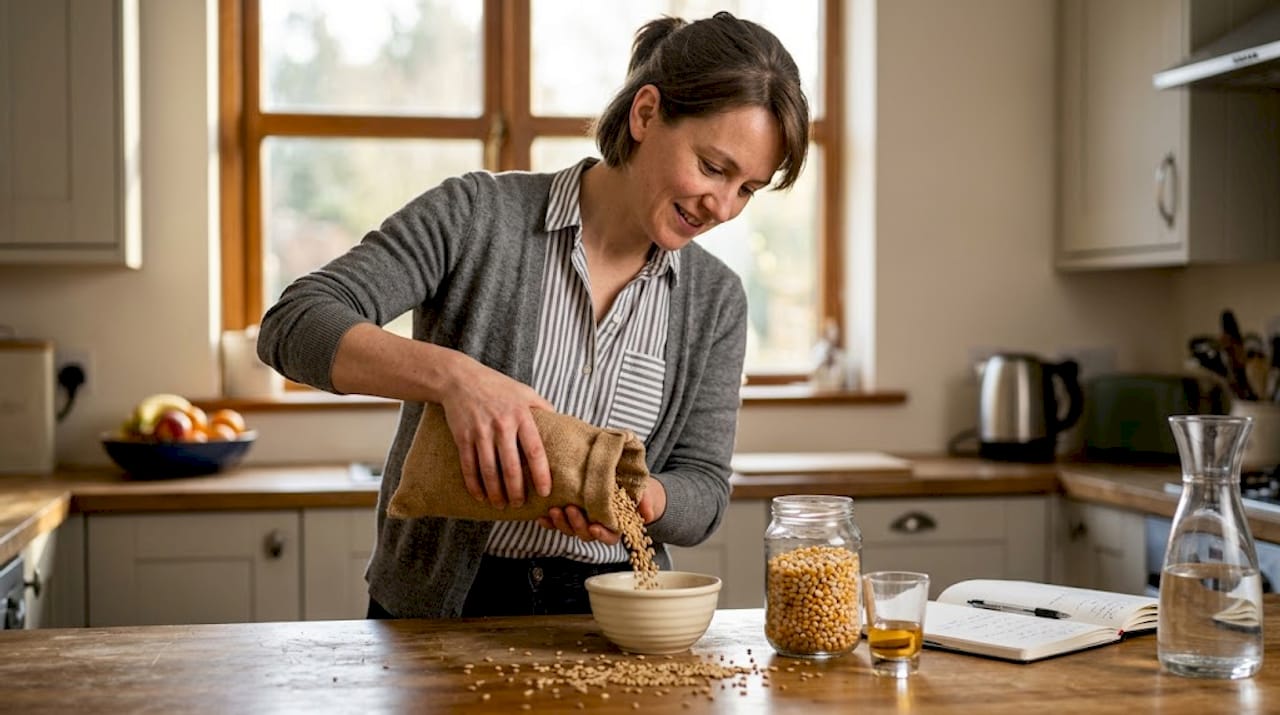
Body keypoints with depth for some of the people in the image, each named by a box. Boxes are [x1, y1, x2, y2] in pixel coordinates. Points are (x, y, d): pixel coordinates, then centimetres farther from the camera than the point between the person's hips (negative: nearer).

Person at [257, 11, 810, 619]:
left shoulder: (715, 300, 5)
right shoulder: (478, 216, -7)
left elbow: (703, 490, 6)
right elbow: (292, 324, -14)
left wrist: (640, 497, -18)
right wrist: (452, 375, -31)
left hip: (611, 613, 2)